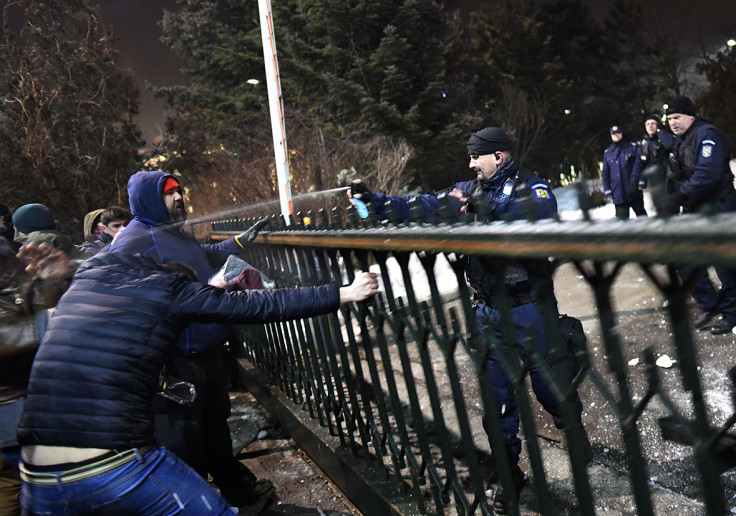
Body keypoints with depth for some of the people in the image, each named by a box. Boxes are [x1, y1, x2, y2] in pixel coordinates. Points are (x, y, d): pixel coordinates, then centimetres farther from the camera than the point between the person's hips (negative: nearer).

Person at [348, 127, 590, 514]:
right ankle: (510, 473, 26)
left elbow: (541, 217, -26)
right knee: (497, 397, 9)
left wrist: (489, 205, -33)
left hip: (530, 307, -4)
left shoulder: (532, 187, -5)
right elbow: (425, 206, 0)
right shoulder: (468, 190, 9)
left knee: (549, 384, 8)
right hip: (489, 311, 4)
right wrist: (373, 201, -10)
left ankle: (577, 432, 40)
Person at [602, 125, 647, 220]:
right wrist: (607, 190, 6)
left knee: (641, 214, 6)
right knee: (622, 217, 2)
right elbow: (605, 173, 14)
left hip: (634, 191, -2)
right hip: (618, 194, 2)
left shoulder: (632, 147, 4)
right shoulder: (607, 153, 12)